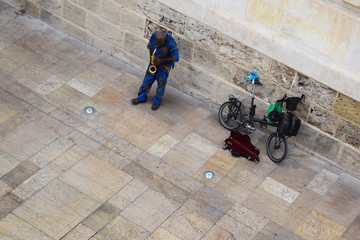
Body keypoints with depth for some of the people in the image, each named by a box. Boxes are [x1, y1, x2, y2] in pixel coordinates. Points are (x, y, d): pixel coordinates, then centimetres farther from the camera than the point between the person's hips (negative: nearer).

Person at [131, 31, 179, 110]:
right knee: (147, 79, 6)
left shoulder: (171, 43, -32)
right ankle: (141, 98, 19)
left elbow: (176, 58, -24)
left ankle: (157, 101, 12)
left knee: (161, 82, -6)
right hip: (154, 61, 4)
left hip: (165, 63, -4)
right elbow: (149, 45, 2)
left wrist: (161, 61, -26)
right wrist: (151, 58, -7)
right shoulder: (154, 35, -19)